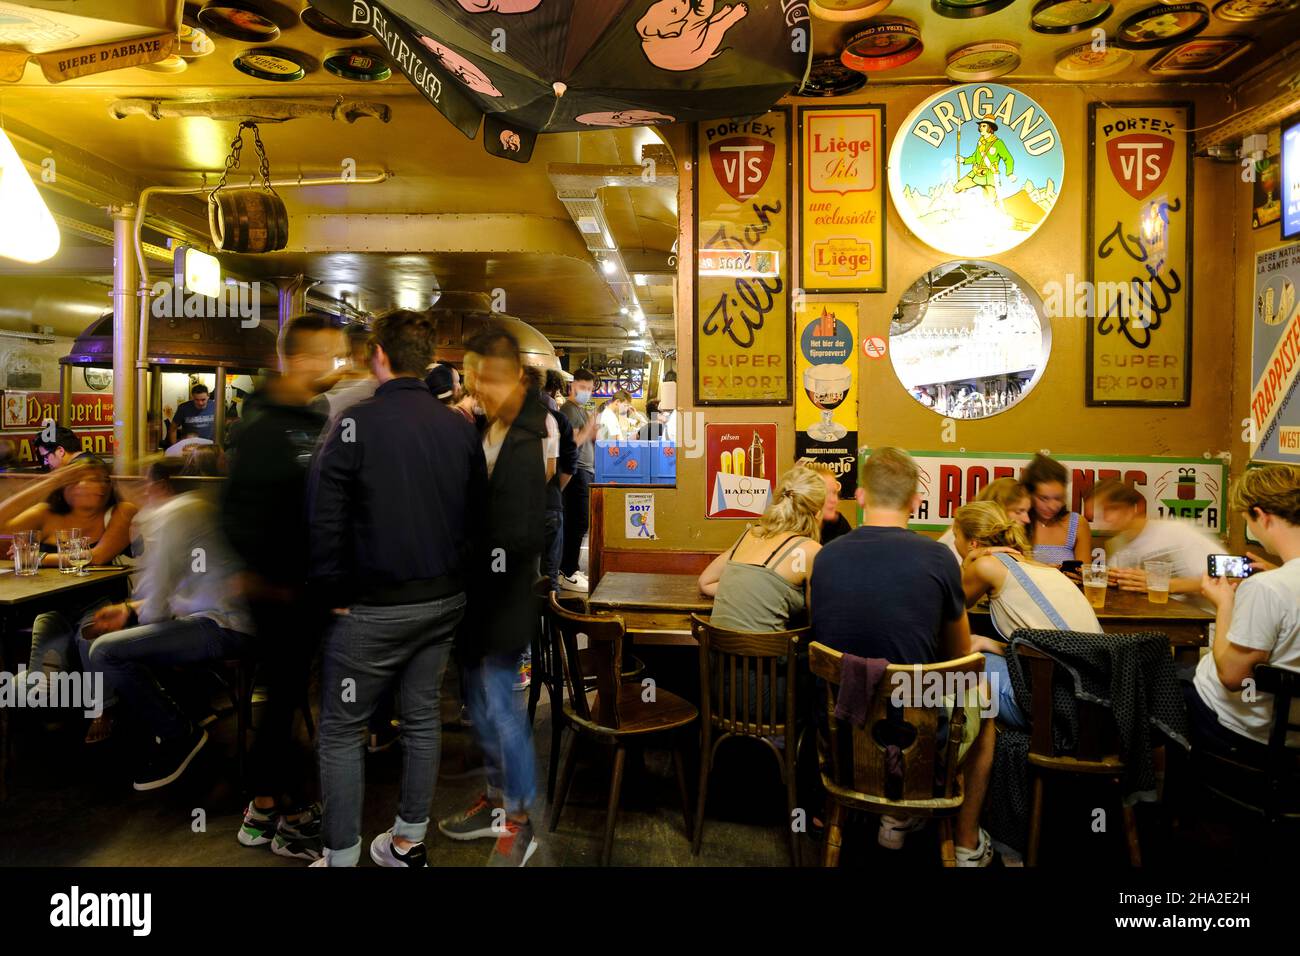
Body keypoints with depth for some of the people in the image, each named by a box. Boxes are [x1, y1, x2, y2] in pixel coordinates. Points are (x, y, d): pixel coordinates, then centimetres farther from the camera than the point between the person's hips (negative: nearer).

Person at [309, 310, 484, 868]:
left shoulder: (358, 422, -13)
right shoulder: (461, 428, 1)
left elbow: (324, 518, -15)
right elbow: (476, 513, 7)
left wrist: (333, 594, -4)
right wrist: (448, 576, 14)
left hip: (375, 609, -5)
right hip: (444, 601, 6)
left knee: (341, 732, 9)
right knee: (423, 716, 17)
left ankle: (340, 859, 17)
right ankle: (408, 844, 30)